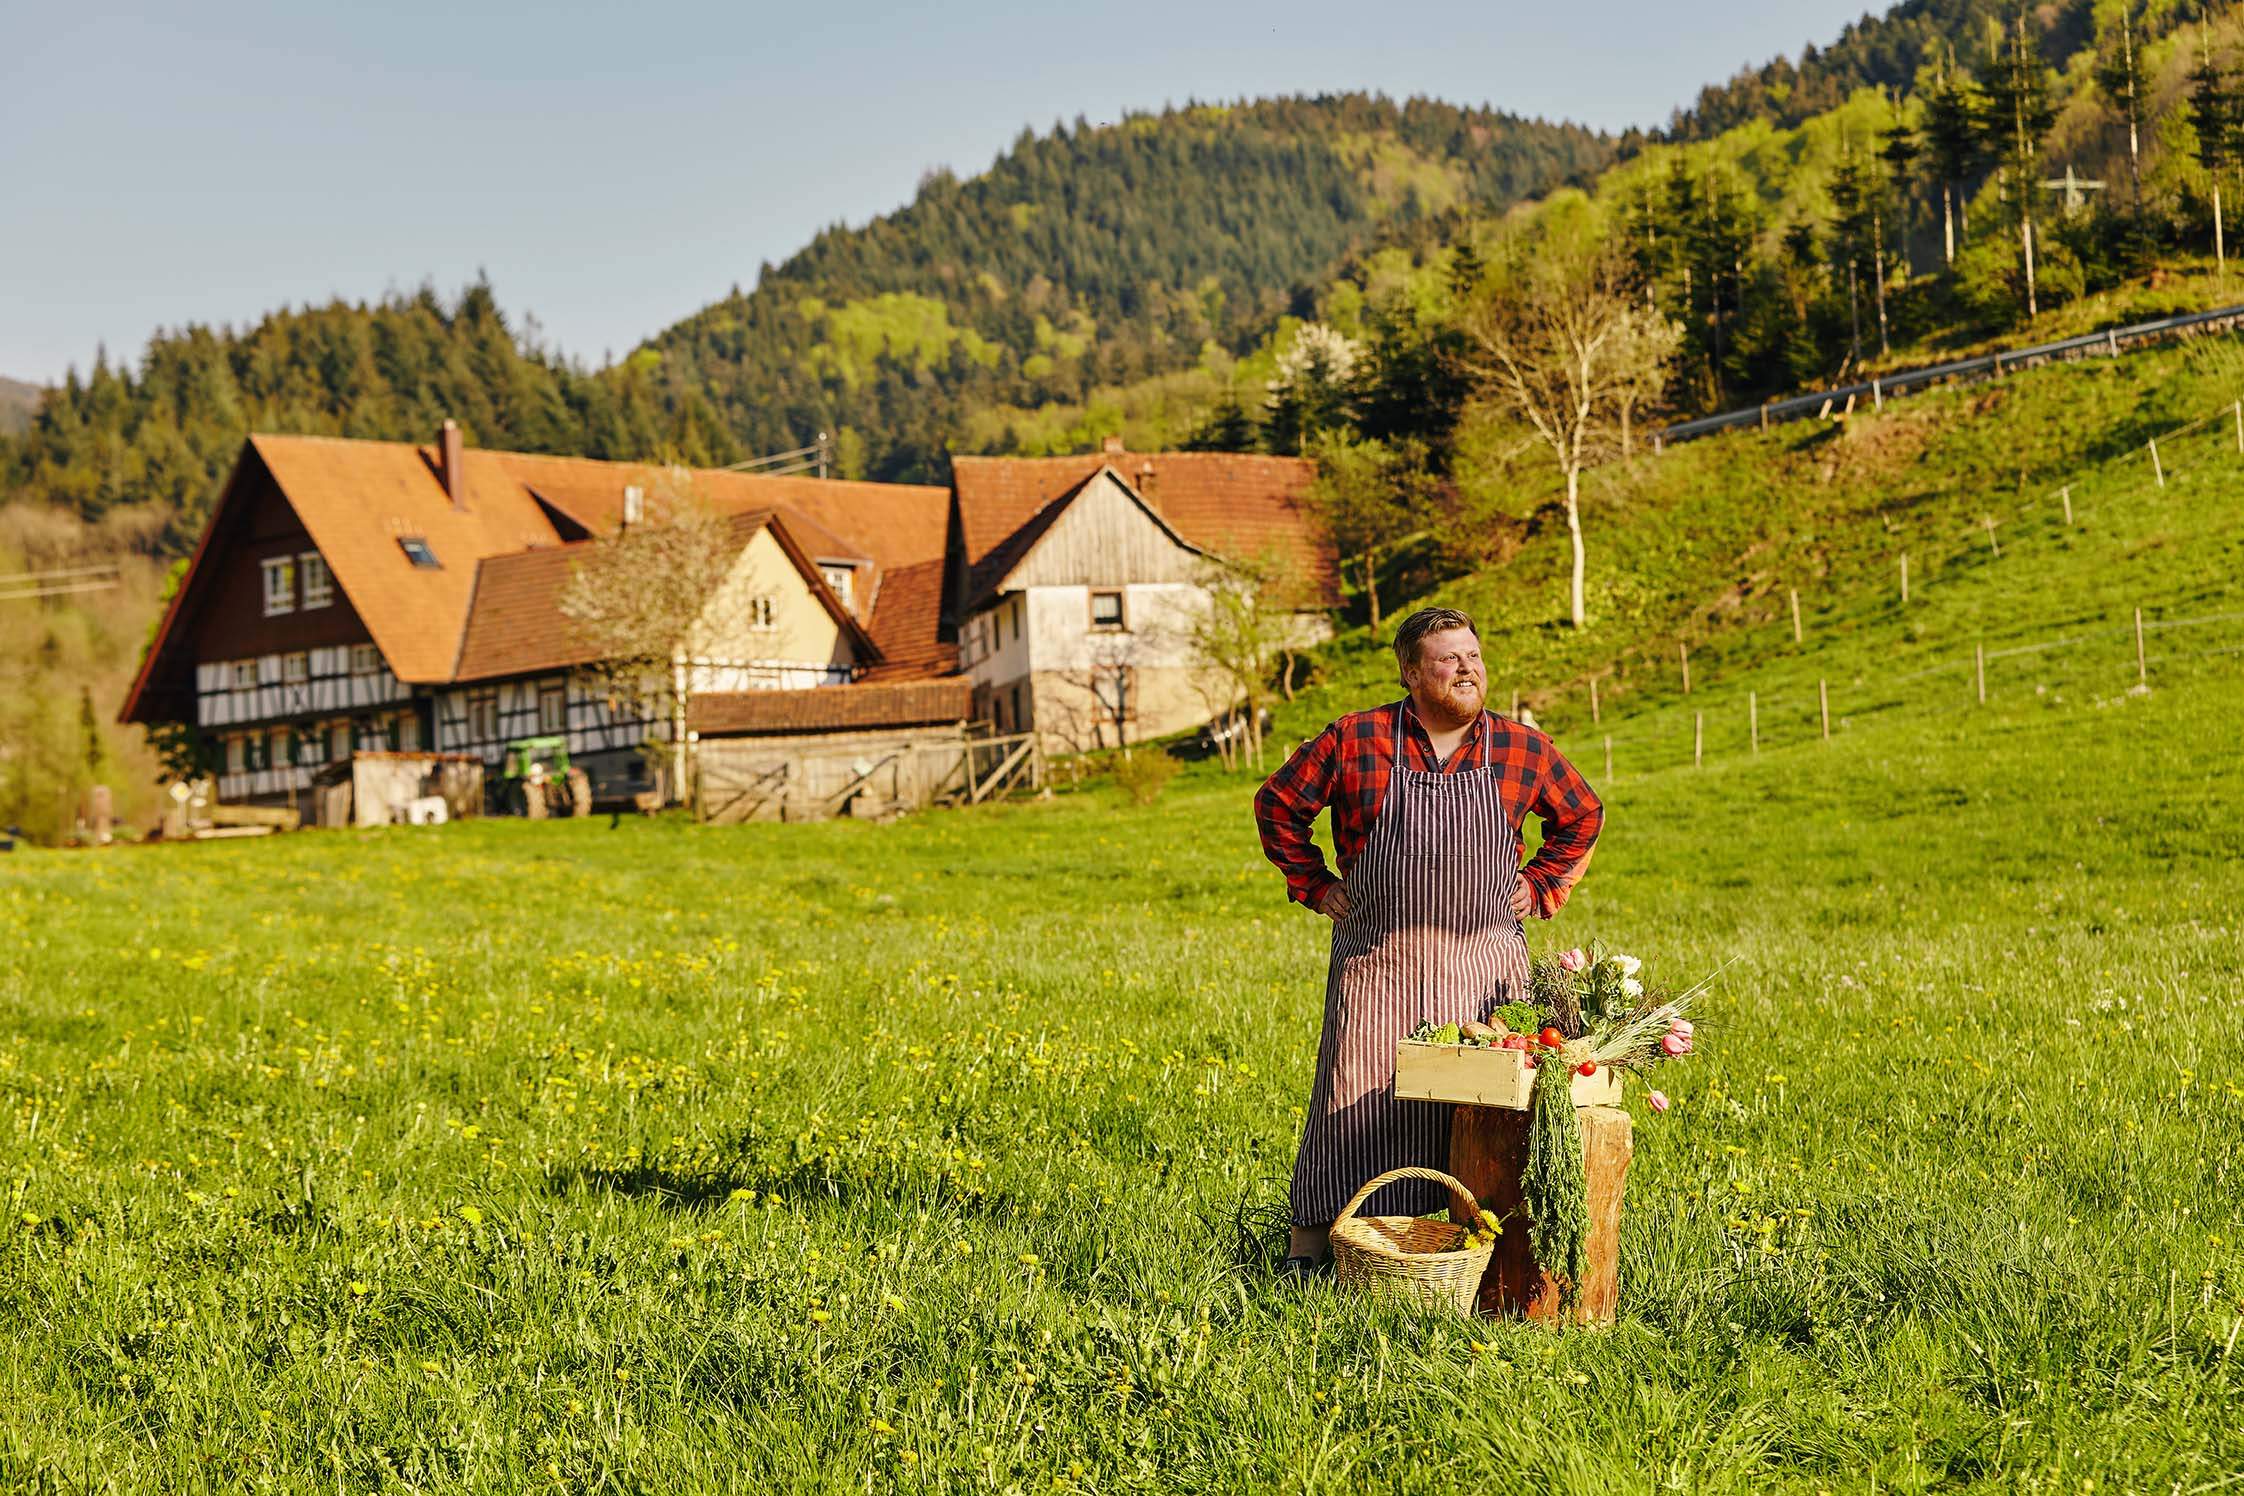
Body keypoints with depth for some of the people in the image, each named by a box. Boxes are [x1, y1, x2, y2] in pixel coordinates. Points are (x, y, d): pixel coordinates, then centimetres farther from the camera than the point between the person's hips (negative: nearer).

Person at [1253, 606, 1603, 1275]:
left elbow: (1582, 816, 19)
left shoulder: (1522, 749, 2)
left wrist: (1541, 886, 10)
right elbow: (1278, 805, 8)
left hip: (1486, 962, 2)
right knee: (1356, 1099, -1)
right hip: (1377, 962, -2)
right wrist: (1315, 885, 5)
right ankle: (1310, 1237, 8)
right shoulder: (1352, 740, -4)